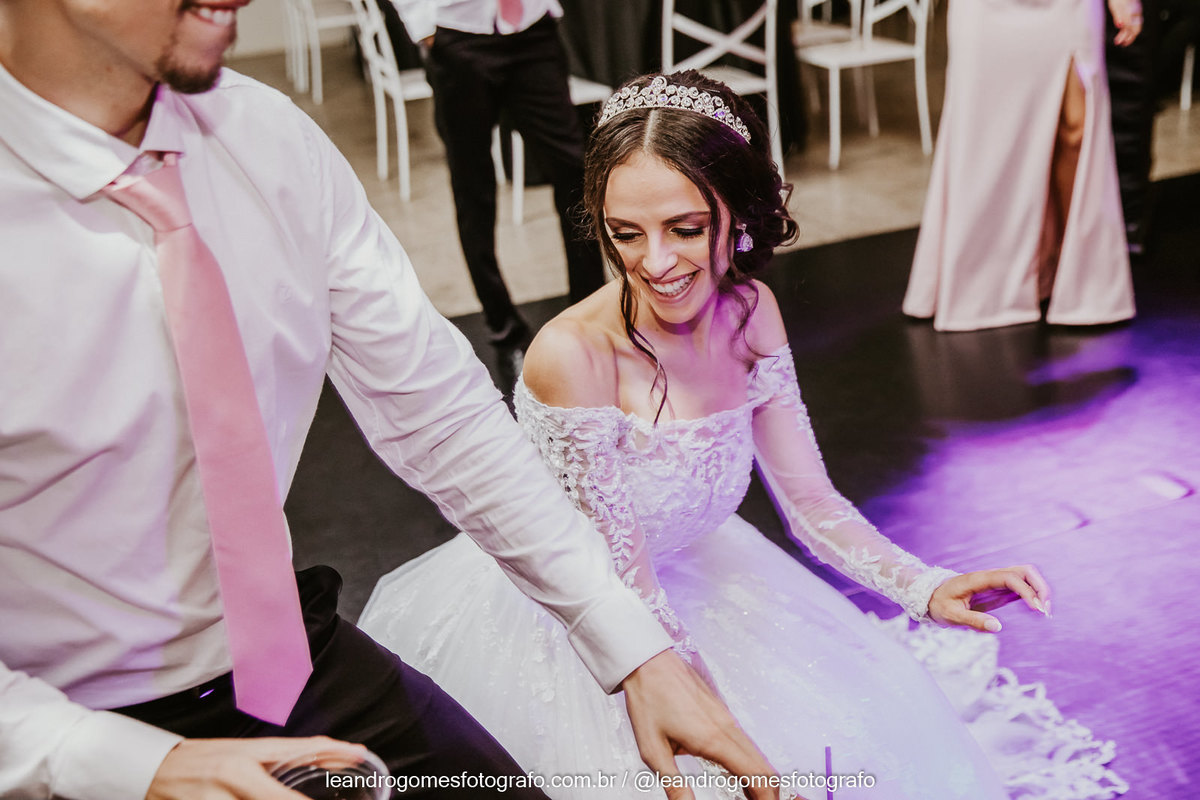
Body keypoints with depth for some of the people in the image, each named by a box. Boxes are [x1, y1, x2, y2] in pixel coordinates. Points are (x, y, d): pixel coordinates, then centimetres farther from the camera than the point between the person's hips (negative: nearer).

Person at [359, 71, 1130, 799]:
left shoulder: (749, 313, -12)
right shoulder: (573, 355, -30)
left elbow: (812, 502, -3)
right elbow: (625, 594, -24)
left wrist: (926, 587, -19)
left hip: (686, 577, 6)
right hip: (551, 611, -5)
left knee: (874, 713, -3)